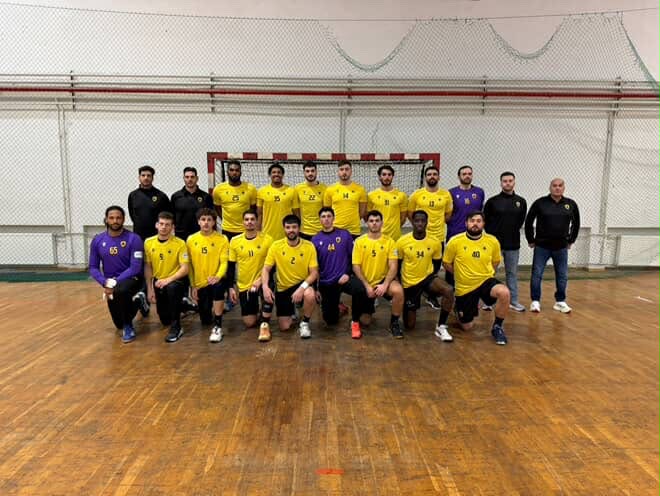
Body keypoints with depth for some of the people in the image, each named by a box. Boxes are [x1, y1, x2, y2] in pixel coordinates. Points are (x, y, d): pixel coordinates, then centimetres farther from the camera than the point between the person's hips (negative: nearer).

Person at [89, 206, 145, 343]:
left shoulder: (133, 239, -15)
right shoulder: (97, 240, -3)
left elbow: (135, 268, -18)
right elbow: (93, 268, 0)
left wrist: (115, 282, -26)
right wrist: (105, 283, -18)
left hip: (131, 279, -4)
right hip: (110, 283, 4)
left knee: (120, 291, -40)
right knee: (118, 324, 11)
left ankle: (128, 326, -16)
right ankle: (136, 301, 42)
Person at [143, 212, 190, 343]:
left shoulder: (180, 243, -15)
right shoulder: (148, 242, -4)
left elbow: (185, 269, -17)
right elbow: (147, 267, 2)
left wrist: (168, 279, -30)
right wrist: (150, 289, -2)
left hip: (176, 281, -4)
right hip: (158, 283, 4)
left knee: (171, 287, -41)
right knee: (165, 320, 7)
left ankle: (176, 327, -25)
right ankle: (179, 307, 43)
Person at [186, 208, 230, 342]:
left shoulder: (222, 239, -6)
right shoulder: (191, 240, 1)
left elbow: (224, 262, -11)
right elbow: (189, 265, 4)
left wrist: (217, 276, -30)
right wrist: (193, 286, 0)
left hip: (215, 281, -2)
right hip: (200, 283, 3)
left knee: (218, 286, -40)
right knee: (206, 320, 6)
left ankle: (217, 326, -26)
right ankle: (212, 307, 44)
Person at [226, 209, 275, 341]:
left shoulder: (267, 239, -7)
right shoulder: (235, 241, -2)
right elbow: (231, 266, 4)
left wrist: (261, 279, -19)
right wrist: (231, 287, 0)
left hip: (261, 281, -2)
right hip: (244, 285, 2)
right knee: (249, 323, 0)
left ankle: (265, 324, -16)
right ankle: (259, 314, 35)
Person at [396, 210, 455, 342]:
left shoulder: (435, 242, -8)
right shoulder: (402, 241, -13)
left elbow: (437, 263, 8)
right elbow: (397, 264, -1)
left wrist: (431, 278, -1)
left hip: (427, 278, 1)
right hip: (409, 283, -1)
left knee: (449, 290, -32)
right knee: (409, 325, 2)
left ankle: (441, 327, -13)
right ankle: (408, 309, 39)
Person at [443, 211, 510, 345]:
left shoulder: (492, 241, -6)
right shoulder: (455, 242, -12)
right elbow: (446, 263, 1)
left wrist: (485, 273, 5)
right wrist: (462, 274, 2)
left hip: (486, 281, 1)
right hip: (465, 288, -1)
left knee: (504, 293, -33)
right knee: (467, 327, 8)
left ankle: (497, 327, -8)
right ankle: (459, 309, 44)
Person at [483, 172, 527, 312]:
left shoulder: (521, 202, 3)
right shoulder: (492, 201, -5)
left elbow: (521, 220, 13)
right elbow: (485, 220, 2)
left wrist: (513, 233, 9)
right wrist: (493, 234, 0)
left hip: (513, 244, 2)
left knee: (512, 273, 10)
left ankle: (514, 301, 19)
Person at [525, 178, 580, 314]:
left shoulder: (571, 204, 0)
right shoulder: (540, 203, -8)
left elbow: (576, 224, 13)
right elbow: (529, 222, -1)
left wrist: (571, 241, 12)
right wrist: (531, 240, 0)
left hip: (561, 247, 2)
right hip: (541, 246, -2)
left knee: (562, 276, 9)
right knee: (537, 274, 1)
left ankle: (560, 301, 23)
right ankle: (535, 301, 12)